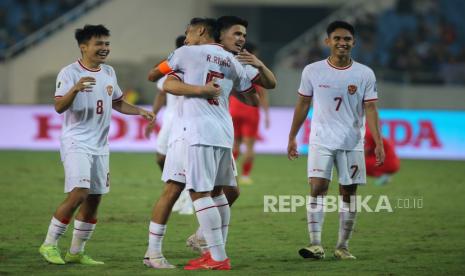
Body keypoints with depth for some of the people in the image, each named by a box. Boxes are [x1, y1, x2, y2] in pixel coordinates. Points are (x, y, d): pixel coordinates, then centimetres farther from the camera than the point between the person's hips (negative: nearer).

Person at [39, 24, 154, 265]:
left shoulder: (109, 72, 12)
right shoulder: (70, 73, -10)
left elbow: (117, 102, 26)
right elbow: (59, 107, -22)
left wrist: (140, 111, 11)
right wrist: (75, 89, -39)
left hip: (100, 146, 7)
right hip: (76, 143, -7)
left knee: (94, 200, 6)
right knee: (78, 194, -19)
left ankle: (76, 252, 15)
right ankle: (49, 244, -6)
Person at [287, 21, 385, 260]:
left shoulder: (365, 74, 0)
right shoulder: (312, 71, 0)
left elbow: (370, 109, -2)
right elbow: (302, 105, 9)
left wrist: (378, 143, -11)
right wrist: (292, 138, 9)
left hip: (352, 143, 1)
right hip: (321, 141, -1)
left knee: (348, 193, 4)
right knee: (317, 187, -14)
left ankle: (342, 247, 14)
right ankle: (315, 245, -17)